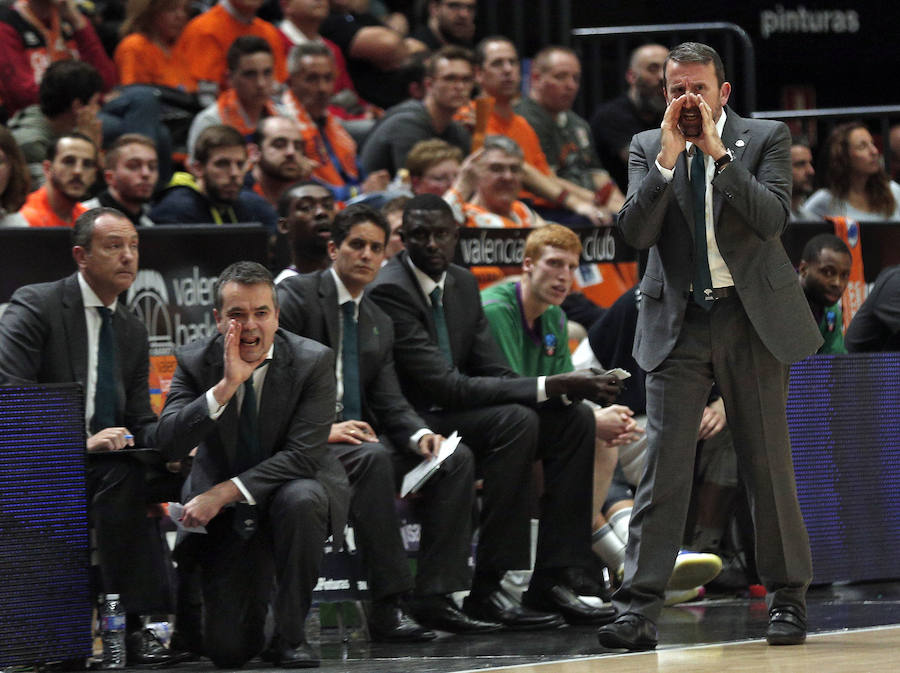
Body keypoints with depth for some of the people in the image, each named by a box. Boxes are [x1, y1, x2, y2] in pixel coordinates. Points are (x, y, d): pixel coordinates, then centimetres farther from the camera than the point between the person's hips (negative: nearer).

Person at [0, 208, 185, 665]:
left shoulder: (132, 331, 16)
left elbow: (140, 420, 14)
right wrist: (80, 442, -27)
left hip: (102, 462, 7)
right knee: (123, 475, -35)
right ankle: (133, 623, -35)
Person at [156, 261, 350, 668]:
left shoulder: (313, 362, -13)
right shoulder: (195, 362, -7)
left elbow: (302, 455, -21)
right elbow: (170, 442, -20)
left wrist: (226, 492, -27)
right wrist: (226, 386, -31)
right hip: (225, 513, 1)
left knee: (300, 500, -40)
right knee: (227, 650, -9)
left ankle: (290, 635, -20)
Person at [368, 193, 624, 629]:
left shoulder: (462, 283, 10)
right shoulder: (390, 291, -18)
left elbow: (494, 374, 9)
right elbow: (447, 386, -24)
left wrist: (568, 388, -11)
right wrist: (551, 386, -25)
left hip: (456, 415, 9)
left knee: (575, 418, -5)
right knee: (515, 421, -30)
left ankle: (553, 581, -10)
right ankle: (486, 588, -27)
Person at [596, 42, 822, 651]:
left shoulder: (766, 138, 2)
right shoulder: (648, 149, 7)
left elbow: (773, 218, -12)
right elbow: (636, 232, -6)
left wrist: (718, 152, -17)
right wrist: (669, 157, -14)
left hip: (753, 319, -1)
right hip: (678, 322, 1)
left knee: (768, 464, 4)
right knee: (663, 466, -7)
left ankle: (788, 600, 16)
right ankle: (639, 608, -11)